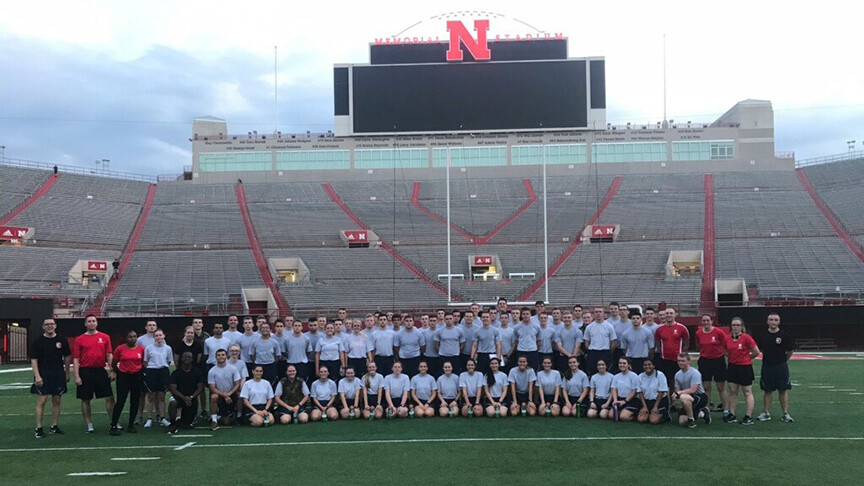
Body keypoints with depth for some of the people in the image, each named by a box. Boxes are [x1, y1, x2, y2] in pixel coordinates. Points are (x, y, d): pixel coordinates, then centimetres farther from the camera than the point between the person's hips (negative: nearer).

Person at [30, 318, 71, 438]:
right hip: (43, 374, -3)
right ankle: (38, 428, -2)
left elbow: (67, 357, 13)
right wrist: (37, 376, -13)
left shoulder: (62, 340, 6)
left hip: (58, 374, 3)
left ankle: (54, 426, 17)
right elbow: (34, 360, -4)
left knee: (57, 401, 7)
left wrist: (67, 373, 11)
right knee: (41, 401, -6)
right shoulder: (37, 341, -1)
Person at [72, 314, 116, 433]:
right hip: (85, 372, -1)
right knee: (85, 400, 5)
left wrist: (112, 370, -1)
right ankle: (89, 425, 15)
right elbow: (76, 359, 0)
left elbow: (109, 355, 6)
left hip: (101, 371, 1)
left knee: (109, 397, 0)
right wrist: (77, 376, -6)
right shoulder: (79, 340, 2)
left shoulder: (105, 337, 6)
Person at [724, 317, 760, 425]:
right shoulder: (727, 338, 2)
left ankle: (749, 417, 3)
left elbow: (756, 352, -8)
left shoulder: (746, 337, -13)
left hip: (745, 368, -5)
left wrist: (747, 358, 4)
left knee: (747, 392, 1)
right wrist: (734, 358, 9)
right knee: (732, 392, 9)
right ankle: (732, 415, 15)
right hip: (732, 367, 5)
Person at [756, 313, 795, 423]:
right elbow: (759, 349, 13)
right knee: (768, 390, 8)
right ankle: (766, 413, 15)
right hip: (767, 366, 2)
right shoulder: (763, 335, 1)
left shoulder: (784, 335, -6)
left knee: (783, 390, 1)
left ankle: (785, 414, 7)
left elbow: (791, 350, 4)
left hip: (781, 366, -2)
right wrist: (768, 357, 10)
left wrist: (783, 359, 8)